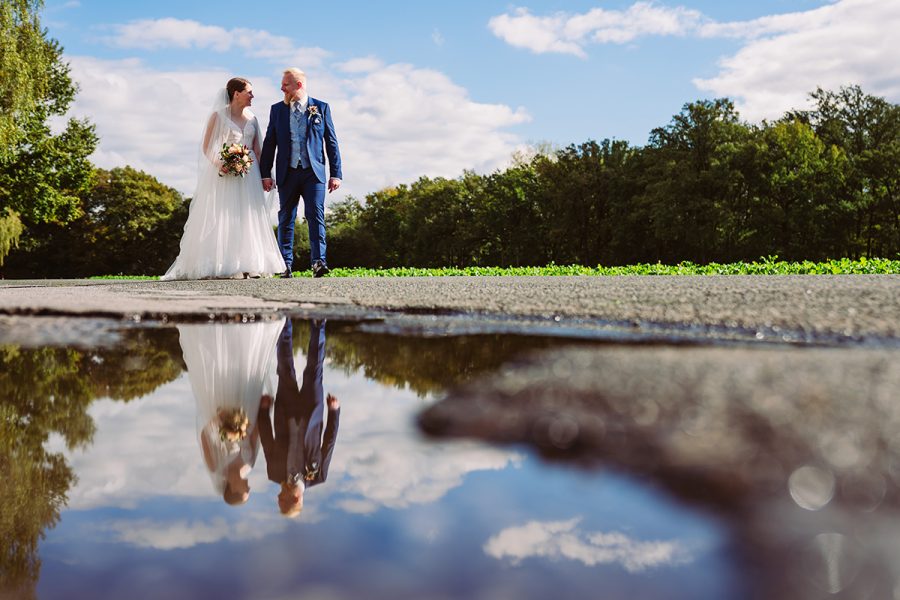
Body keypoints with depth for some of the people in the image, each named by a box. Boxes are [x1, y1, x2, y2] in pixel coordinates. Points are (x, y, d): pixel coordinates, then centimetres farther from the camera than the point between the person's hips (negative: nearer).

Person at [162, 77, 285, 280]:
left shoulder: (252, 119, 14)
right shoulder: (218, 116, 0)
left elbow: (257, 149, 14)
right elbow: (206, 147, -2)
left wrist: (262, 175, 3)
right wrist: (219, 164, -18)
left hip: (248, 174, 5)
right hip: (223, 174, -5)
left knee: (248, 218, 1)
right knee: (221, 219, -7)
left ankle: (249, 265, 2)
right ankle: (218, 267, -8)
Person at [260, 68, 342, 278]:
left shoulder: (321, 108, 6)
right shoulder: (277, 109, 11)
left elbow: (331, 142, 5)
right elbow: (269, 143, 10)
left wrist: (336, 173, 0)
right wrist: (265, 174, 3)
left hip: (314, 172, -2)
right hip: (287, 173, 2)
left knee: (315, 216, -13)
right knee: (286, 219, 4)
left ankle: (318, 261, -18)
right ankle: (286, 265, 10)